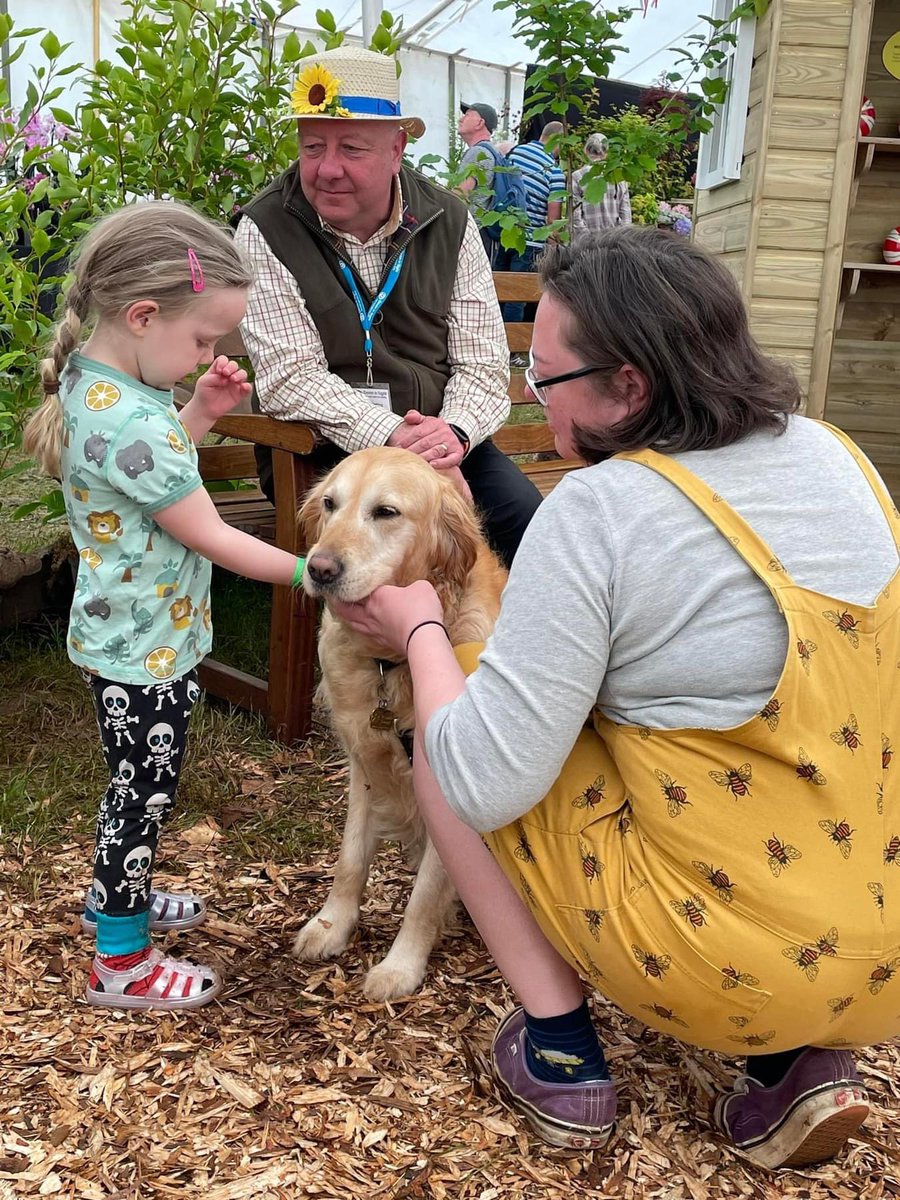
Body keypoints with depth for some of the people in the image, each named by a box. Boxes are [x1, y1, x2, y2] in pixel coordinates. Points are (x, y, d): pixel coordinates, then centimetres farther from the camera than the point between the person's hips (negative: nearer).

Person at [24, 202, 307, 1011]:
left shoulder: (91, 376, -2)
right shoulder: (132, 424, -31)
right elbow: (211, 538, -23)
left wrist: (200, 414, 0)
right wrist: (310, 572, -12)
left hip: (124, 632, 9)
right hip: (147, 647, -9)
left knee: (138, 782, 25)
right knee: (145, 790, 7)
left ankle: (119, 895, 46)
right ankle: (120, 961, 24)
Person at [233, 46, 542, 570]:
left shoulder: (449, 222, 2)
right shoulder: (266, 231, -7)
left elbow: (482, 363, 2)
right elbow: (289, 377, -13)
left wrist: (455, 431, -20)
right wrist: (391, 435, -25)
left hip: (445, 441, 3)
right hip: (321, 448, -3)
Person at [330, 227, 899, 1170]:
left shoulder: (596, 512, -19)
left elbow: (483, 785, -17)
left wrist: (419, 631, 0)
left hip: (729, 965, -6)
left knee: (442, 729, 8)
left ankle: (559, 1053, 13)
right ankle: (797, 1062, 16)